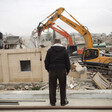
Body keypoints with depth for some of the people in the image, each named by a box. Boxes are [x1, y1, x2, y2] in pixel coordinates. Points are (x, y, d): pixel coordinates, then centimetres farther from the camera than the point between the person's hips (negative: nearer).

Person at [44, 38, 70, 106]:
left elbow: (46, 61, 4)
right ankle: (63, 102, 19)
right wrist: (68, 70, 13)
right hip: (62, 70, 0)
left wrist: (48, 69, 16)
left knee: (52, 87, 10)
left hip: (52, 70, 1)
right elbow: (67, 62, 3)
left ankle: (52, 102, 19)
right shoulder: (64, 50, 1)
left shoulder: (50, 50, 2)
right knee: (62, 87, 10)